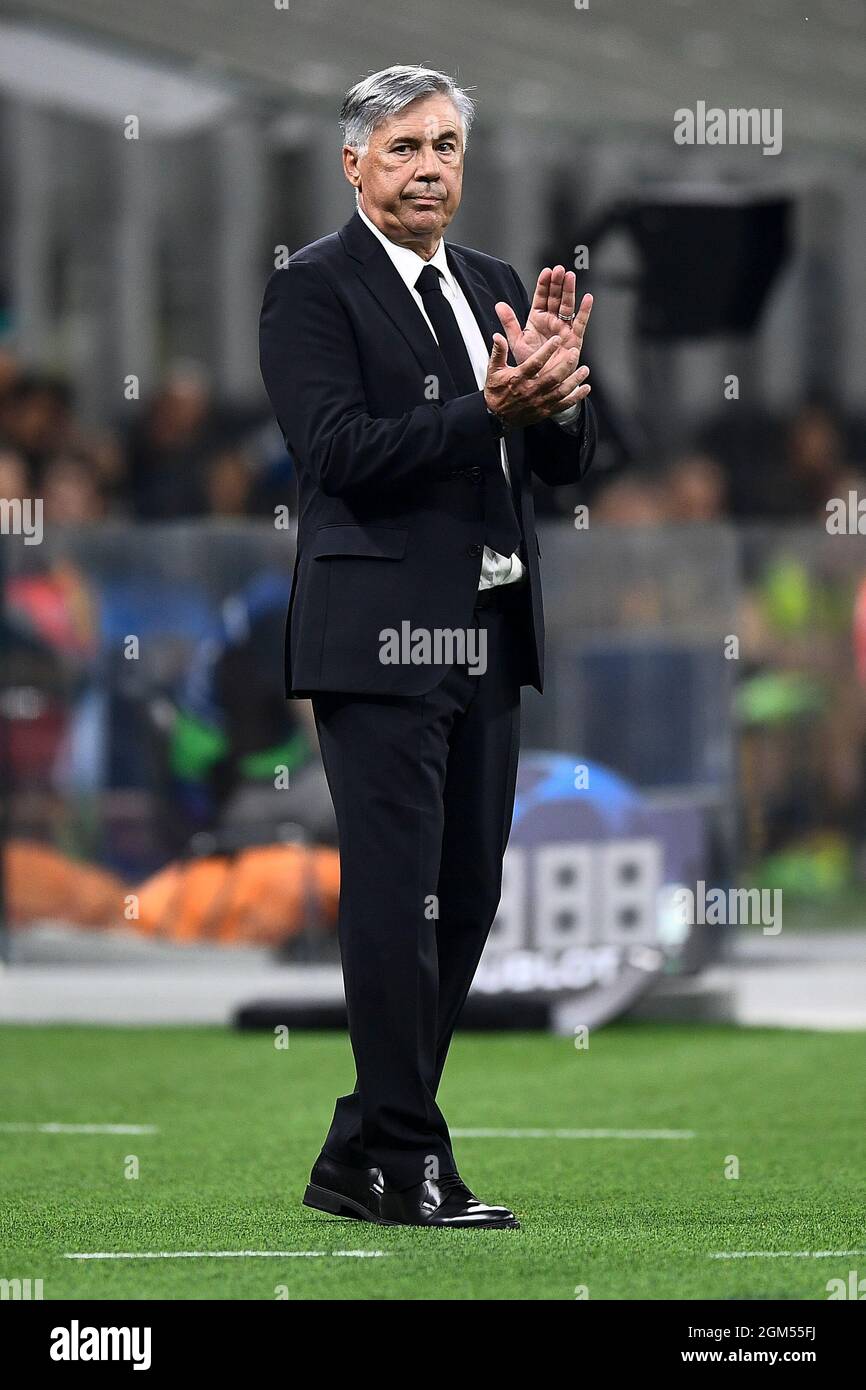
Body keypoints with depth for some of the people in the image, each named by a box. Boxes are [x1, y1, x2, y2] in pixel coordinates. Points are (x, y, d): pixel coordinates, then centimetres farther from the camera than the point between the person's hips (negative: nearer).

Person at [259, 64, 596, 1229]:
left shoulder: (493, 288, 16)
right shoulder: (313, 290, -5)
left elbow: (565, 462, 13)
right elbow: (344, 451, -16)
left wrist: (554, 379, -8)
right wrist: (490, 404, -25)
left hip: (483, 642, 7)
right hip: (381, 639, -7)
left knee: (465, 899, 7)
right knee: (397, 900, -8)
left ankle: (358, 1161, 13)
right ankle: (405, 1162, -5)